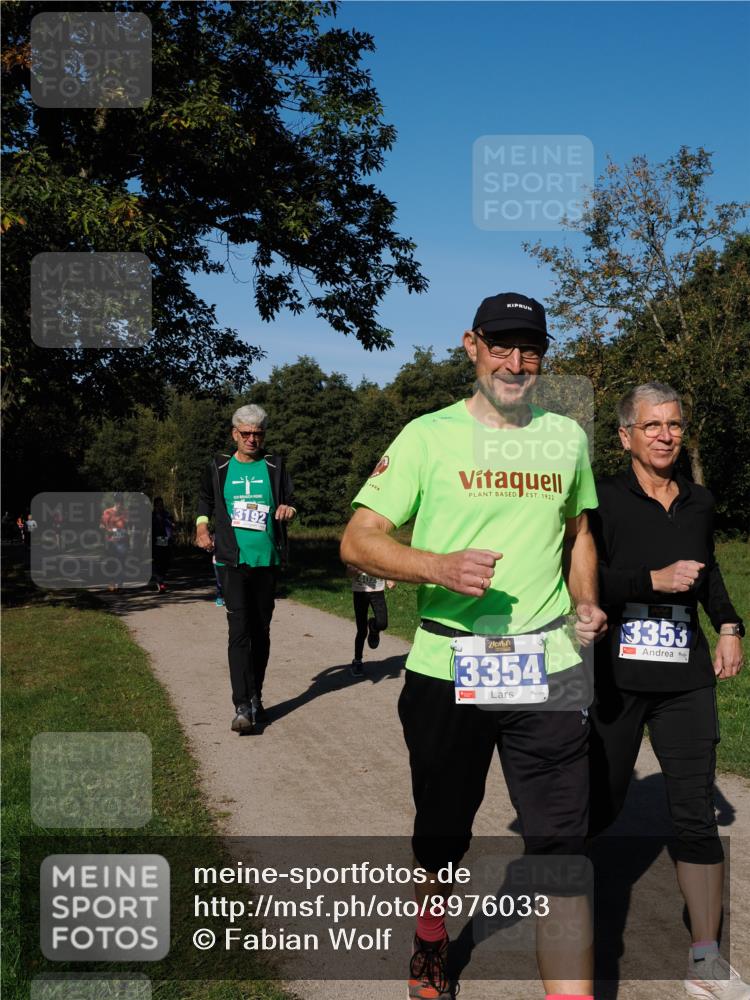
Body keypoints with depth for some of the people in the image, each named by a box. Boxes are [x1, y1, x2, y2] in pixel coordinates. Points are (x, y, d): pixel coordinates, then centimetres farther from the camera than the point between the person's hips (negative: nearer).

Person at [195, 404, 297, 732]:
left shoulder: (274, 466, 7)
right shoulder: (219, 468, 7)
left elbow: (291, 499, 7)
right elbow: (205, 499, 22)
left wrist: (289, 508, -15)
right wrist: (202, 525, 5)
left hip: (267, 560, 2)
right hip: (233, 560, -2)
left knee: (261, 631, 11)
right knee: (239, 631, -11)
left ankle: (256, 698, 24)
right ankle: (242, 706, -14)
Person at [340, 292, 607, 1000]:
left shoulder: (567, 437, 9)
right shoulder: (428, 436, -4)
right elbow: (357, 541, -7)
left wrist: (585, 602, 4)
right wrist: (439, 567, -24)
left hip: (548, 668, 2)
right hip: (446, 668, -1)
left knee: (561, 839, -2)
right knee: (442, 826, 18)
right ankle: (430, 942, 46)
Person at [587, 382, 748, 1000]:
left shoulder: (699, 502, 9)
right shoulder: (603, 500, -6)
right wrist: (654, 580, -23)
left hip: (686, 678, 4)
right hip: (615, 675, -3)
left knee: (697, 815, 0)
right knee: (600, 802, 8)